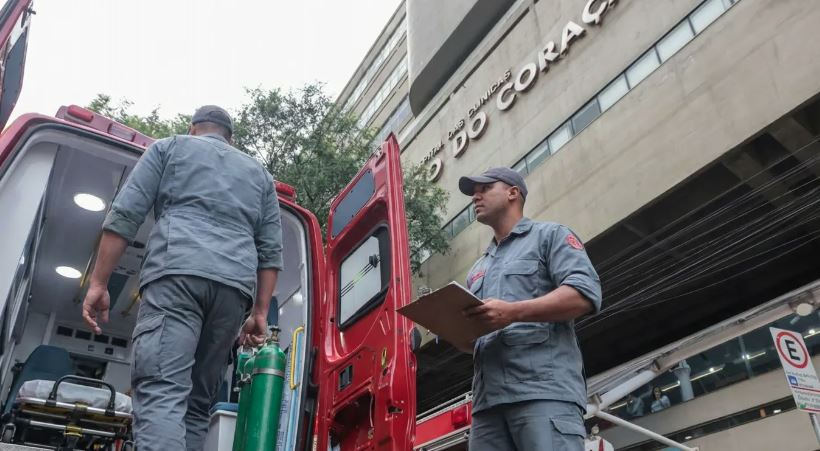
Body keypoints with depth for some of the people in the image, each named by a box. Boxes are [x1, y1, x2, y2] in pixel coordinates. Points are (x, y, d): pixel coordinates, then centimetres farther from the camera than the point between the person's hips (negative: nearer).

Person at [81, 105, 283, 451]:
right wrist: (260, 313, 17)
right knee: (197, 402, 9)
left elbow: (124, 214, 8)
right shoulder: (259, 173, 30)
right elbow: (271, 250, 19)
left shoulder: (170, 147, 21)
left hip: (177, 273, -3)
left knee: (160, 393, -15)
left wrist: (98, 283, 7)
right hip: (236, 285, 4)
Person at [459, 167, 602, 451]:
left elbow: (585, 294, -6)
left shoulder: (550, 235, 11)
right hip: (487, 397, 6)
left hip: (545, 388, -6)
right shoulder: (477, 270, 31)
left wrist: (513, 312, -16)